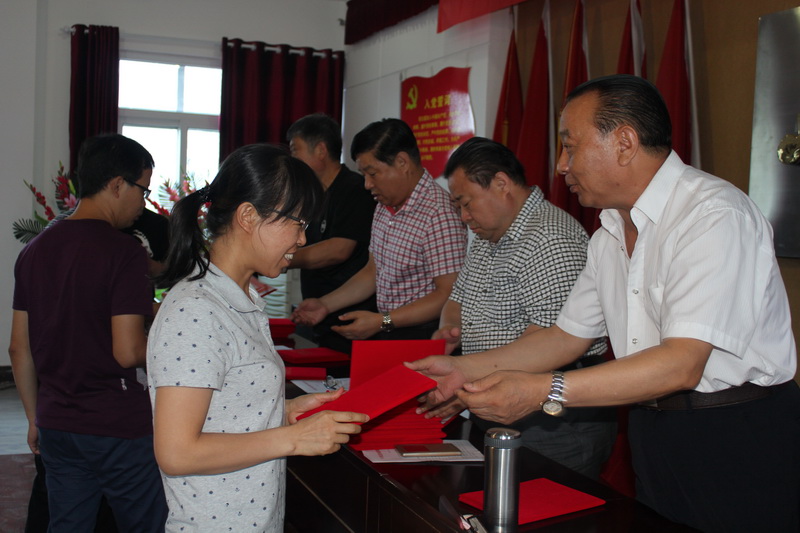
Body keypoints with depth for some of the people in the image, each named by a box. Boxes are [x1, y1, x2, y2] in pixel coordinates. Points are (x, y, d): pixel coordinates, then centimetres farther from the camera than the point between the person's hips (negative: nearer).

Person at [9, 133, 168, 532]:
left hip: (56, 426, 7)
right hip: (119, 427, -6)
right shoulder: (124, 252, -15)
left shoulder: (34, 251, 6)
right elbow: (128, 352, -21)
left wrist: (35, 417, 18)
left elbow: (19, 349, 9)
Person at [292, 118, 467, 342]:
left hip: (422, 336, -8)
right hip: (385, 333, 8)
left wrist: (382, 322, -21)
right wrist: (325, 304, 12)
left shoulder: (439, 215, -18)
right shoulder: (385, 206, 12)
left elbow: (449, 295, -20)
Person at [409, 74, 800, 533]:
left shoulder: (716, 215, -21)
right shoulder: (611, 234, 7)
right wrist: (464, 369, 5)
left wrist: (545, 391, -31)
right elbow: (569, 336, 13)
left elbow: (682, 364, -28)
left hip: (741, 443, -7)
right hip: (654, 436, 7)